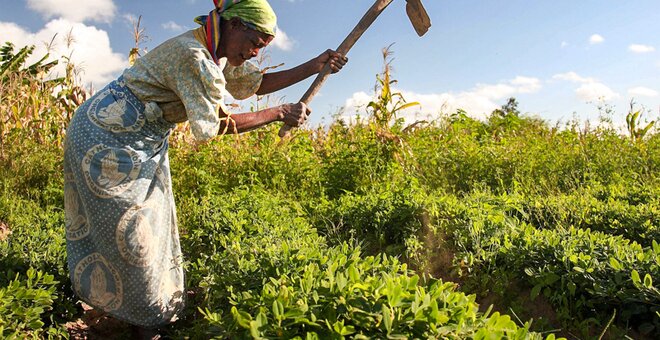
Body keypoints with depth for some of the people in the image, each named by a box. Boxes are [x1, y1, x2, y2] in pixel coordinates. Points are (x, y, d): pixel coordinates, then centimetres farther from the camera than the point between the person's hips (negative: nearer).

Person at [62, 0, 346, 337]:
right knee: (127, 229, 0)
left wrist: (314, 66, 5)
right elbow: (217, 123, -24)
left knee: (151, 219, 14)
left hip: (141, 142, 10)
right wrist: (279, 114, -18)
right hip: (108, 136, -10)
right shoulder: (192, 56, -27)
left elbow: (259, 82, 10)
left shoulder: (218, 54, 3)